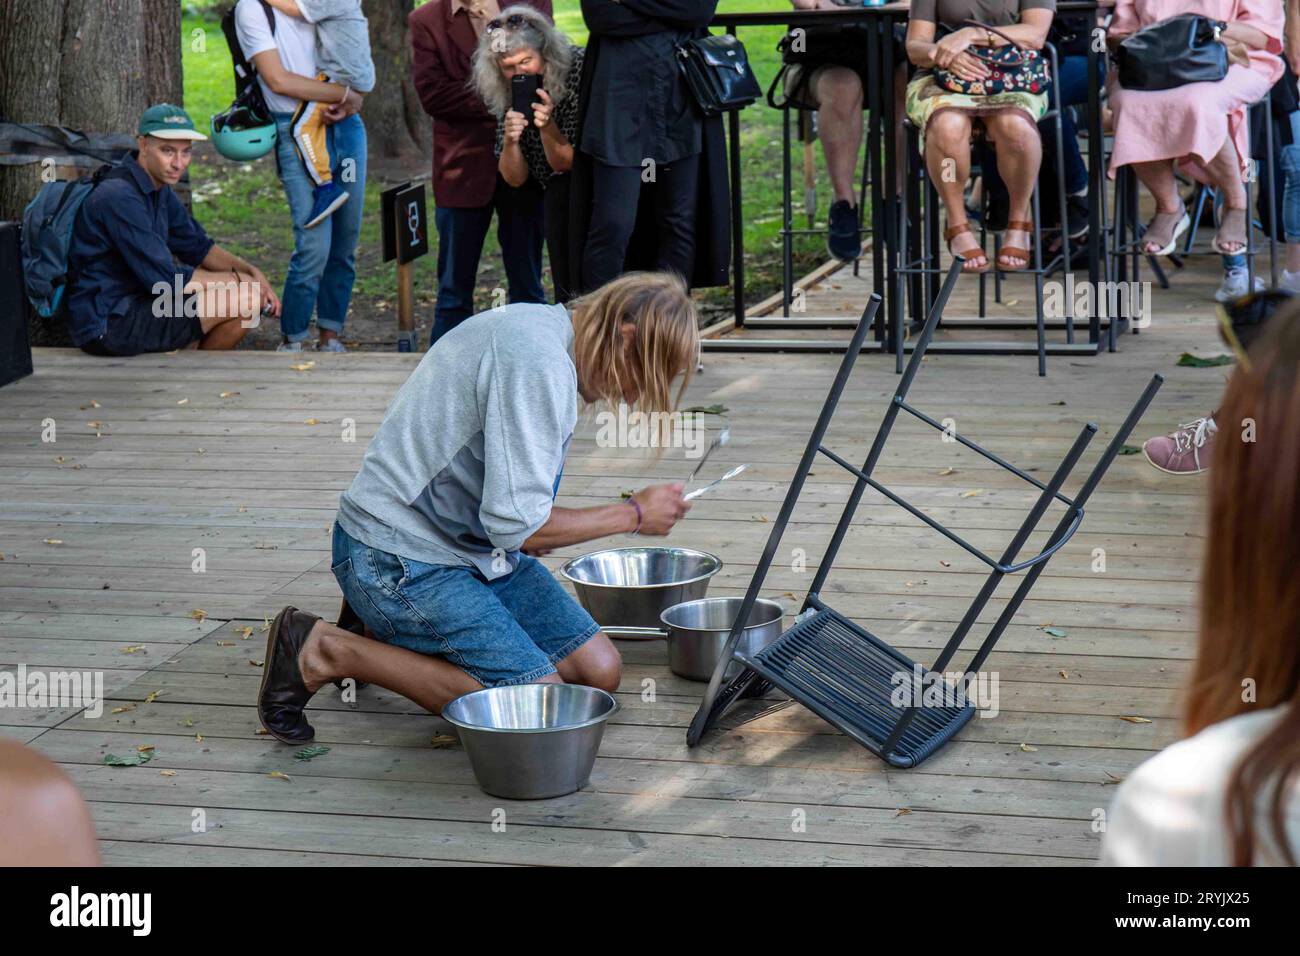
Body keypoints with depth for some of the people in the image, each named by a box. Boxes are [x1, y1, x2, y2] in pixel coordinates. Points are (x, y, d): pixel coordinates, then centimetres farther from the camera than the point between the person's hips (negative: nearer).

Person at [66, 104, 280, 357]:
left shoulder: (159, 189, 10)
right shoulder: (120, 197, -22)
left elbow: (197, 246, 19)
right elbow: (164, 280, -23)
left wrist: (251, 271, 2)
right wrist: (236, 279, -10)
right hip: (107, 325, -11)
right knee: (246, 299, -16)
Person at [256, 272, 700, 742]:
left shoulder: (542, 327, 9)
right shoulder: (538, 363, -23)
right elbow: (516, 524, -24)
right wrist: (634, 515, -11)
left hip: (474, 545, 10)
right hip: (397, 557, -10)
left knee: (598, 671, 2)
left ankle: (391, 622, 13)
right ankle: (329, 653, -8)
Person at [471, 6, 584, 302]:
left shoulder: (579, 70, -17)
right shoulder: (511, 99, -3)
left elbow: (565, 164, -10)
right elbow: (515, 179, -1)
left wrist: (547, 127, -28)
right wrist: (509, 141, -19)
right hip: (562, 197, 4)